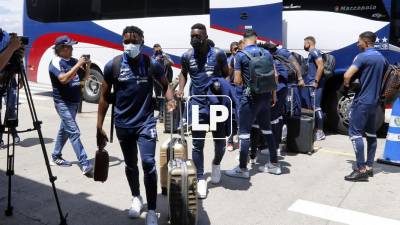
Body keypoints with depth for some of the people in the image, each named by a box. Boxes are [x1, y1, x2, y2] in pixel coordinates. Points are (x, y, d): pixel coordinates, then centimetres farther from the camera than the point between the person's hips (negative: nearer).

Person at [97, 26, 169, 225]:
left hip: (146, 122, -1)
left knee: (148, 163, -11)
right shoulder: (113, 65, -6)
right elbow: (104, 97, 0)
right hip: (123, 124, 2)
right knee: (130, 164, 16)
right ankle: (136, 198, 39)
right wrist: (99, 127, -2)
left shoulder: (151, 64, -6)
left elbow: (166, 86, 9)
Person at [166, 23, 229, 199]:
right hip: (197, 105, 1)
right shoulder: (187, 56, 2)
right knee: (197, 144, 0)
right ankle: (201, 179, 11)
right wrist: (181, 89, 3)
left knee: (220, 142, 11)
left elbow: (227, 75, 6)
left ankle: (216, 164, 42)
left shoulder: (218, 54, -5)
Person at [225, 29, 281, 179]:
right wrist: (274, 95, 20)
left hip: (250, 97, -6)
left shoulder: (240, 55, -8)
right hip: (266, 96, 6)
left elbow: (237, 81, -9)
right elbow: (274, 76, 10)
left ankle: (243, 169, 6)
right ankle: (274, 164, 24)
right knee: (266, 129, 16)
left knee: (244, 132, 1)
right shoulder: (266, 53, 7)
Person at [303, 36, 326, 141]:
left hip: (315, 84, -10)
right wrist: (304, 80, 22)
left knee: (316, 107, -11)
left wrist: (316, 81, -21)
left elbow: (321, 67, -18)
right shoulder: (310, 54, 22)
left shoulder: (315, 52, -8)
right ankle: (315, 129, 18)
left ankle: (320, 132, -8)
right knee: (311, 107, 11)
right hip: (310, 84, 10)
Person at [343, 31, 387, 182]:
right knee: (371, 133, 13)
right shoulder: (382, 58, 13)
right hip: (374, 101, 9)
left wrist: (346, 85, -8)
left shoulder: (363, 56, -14)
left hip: (362, 101, -9)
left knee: (355, 133, -9)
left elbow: (347, 75, -26)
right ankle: (369, 166, 19)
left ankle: (361, 170, -11)